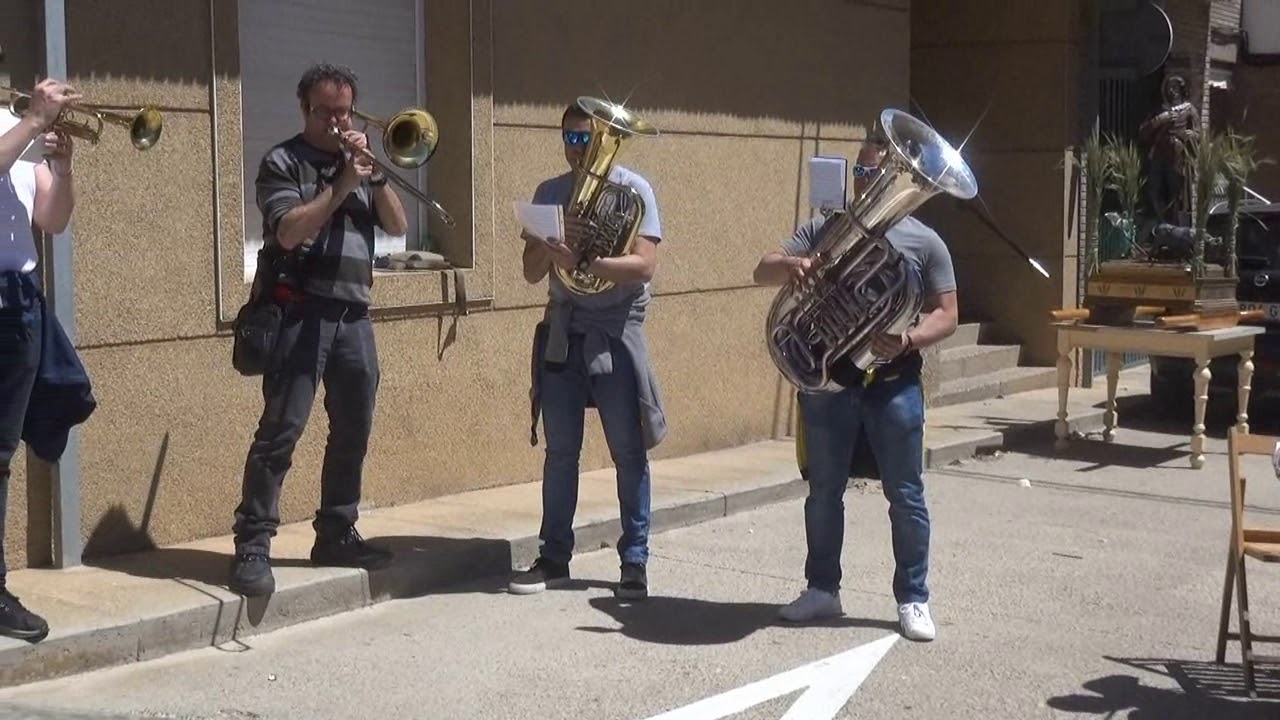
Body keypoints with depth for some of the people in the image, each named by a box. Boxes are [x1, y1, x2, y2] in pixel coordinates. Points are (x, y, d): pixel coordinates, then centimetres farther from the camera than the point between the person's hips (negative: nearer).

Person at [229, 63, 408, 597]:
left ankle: (336, 534, 22)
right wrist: (342, 185, -17)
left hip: (353, 313, 6)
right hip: (301, 310, -6)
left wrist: (374, 176, -4)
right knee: (281, 430, -11)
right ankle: (252, 544, -8)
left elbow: (397, 225, 9)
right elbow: (289, 232, -14)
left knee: (353, 432, 10)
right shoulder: (283, 163, 1)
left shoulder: (358, 160, 18)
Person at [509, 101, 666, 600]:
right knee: (560, 451, 7)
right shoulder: (549, 194, 9)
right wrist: (554, 245, -15)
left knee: (629, 452, 0)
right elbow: (532, 272, 6)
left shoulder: (633, 190, -3)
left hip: (616, 332, -4)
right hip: (562, 331, 4)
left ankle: (635, 561, 7)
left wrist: (579, 260, -25)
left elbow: (643, 264, -14)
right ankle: (554, 558, 15)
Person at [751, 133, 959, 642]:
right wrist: (790, 263, -20)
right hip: (828, 379, 2)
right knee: (824, 491, 11)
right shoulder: (824, 229, 9)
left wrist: (907, 341, -19)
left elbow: (945, 315, 1)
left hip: (893, 384, -2)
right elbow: (762, 272, 3)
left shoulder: (924, 241, 3)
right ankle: (822, 589, 24)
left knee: (905, 495, 2)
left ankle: (913, 598, 12)